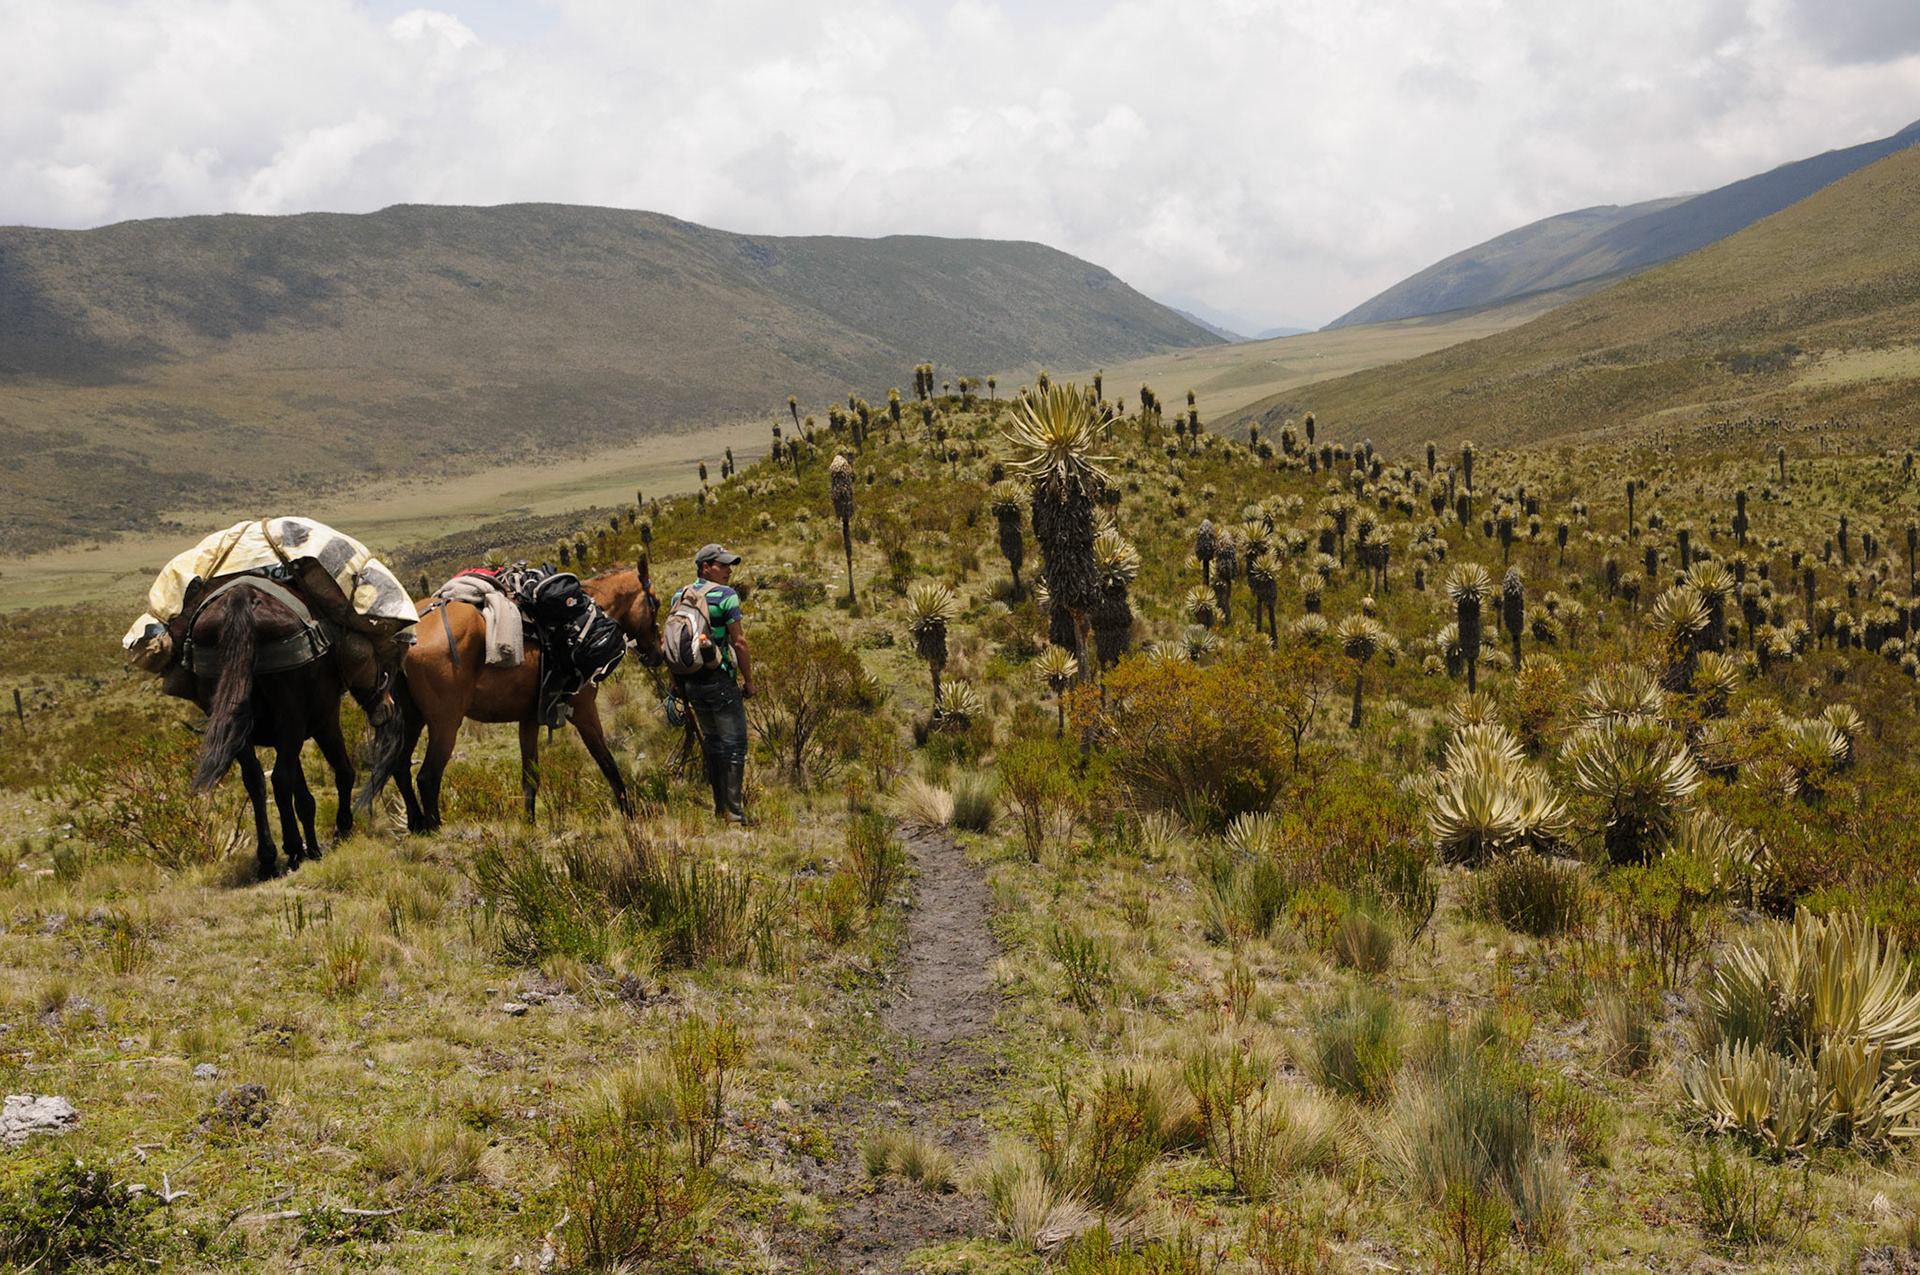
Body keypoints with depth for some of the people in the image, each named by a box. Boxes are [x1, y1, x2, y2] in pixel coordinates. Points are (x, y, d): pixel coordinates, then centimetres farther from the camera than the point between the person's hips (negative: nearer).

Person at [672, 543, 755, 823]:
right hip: (719, 680, -7)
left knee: (712, 740, 18)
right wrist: (749, 681, -5)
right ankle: (734, 811, -3)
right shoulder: (725, 595, -11)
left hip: (690, 681, 7)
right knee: (734, 744, 0)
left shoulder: (679, 596, 8)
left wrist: (678, 682, 18)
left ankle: (719, 805, 23)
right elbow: (739, 643, -14)